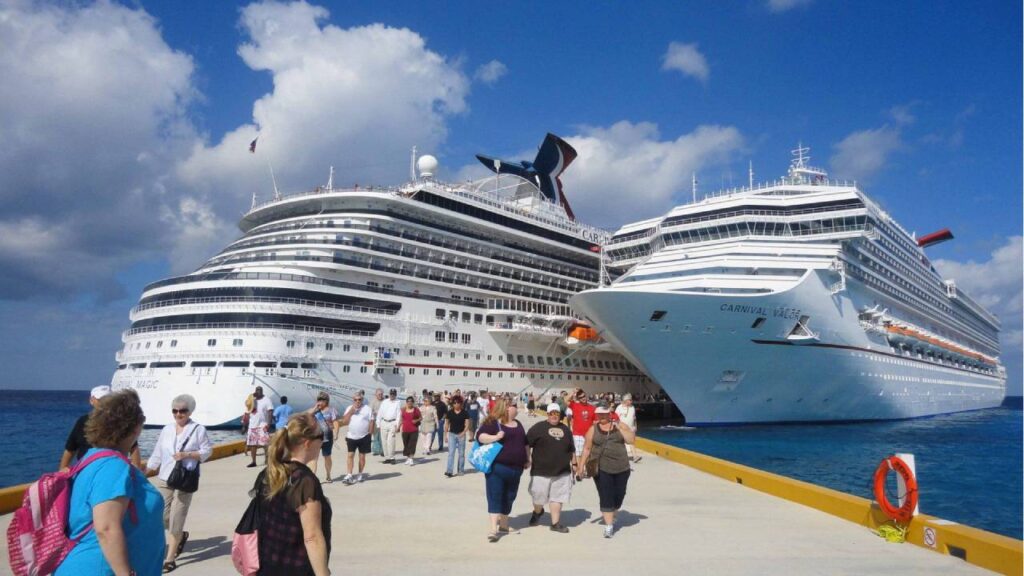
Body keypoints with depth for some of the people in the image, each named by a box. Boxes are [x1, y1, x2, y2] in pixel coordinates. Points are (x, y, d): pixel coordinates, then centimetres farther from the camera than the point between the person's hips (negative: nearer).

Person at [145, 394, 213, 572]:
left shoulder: (198, 429, -6)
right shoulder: (166, 430, 7)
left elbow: (207, 450, -4)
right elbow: (157, 455, 11)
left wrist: (187, 454, -16)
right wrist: (144, 474, 7)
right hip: (165, 480, 5)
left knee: (176, 520, -2)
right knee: (161, 517, 4)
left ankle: (170, 559, 11)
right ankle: (181, 536, 35)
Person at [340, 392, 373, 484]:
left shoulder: (367, 409, 0)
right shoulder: (349, 408, 6)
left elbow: (371, 422, -1)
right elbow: (344, 422, -4)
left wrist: (370, 434, -6)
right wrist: (351, 410, -11)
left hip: (364, 437, -1)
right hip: (351, 437, 1)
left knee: (362, 456, 6)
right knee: (350, 455, -5)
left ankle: (360, 475, 18)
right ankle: (349, 476, -5)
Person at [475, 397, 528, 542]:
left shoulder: (517, 424, 17)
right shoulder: (492, 423, -7)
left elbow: (524, 443, 25)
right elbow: (480, 436, -18)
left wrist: (527, 459, 21)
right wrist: (495, 437, -32)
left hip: (515, 468, 7)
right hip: (497, 467, -7)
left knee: (509, 497, 14)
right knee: (495, 497, -8)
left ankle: (503, 523, 29)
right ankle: (494, 529, -11)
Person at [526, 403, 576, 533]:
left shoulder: (565, 429, 13)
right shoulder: (538, 427, -3)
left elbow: (572, 449, 21)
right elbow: (527, 443, -6)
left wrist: (574, 463, 19)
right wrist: (527, 459, -12)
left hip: (562, 471, 4)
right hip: (541, 470, -3)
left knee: (557, 497, 4)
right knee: (539, 496, 8)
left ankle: (555, 523, 14)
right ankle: (537, 512, 38)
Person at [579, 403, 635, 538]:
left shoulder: (620, 425, 3)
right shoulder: (593, 429, 1)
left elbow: (631, 439, -9)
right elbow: (587, 449, 3)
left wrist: (619, 428, -15)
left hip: (622, 468, 2)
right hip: (601, 469, -2)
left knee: (619, 495, 13)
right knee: (606, 497, -8)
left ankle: (611, 517, 38)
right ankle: (609, 526, -3)